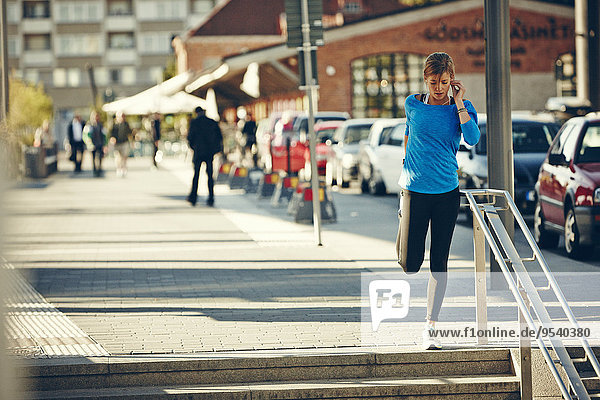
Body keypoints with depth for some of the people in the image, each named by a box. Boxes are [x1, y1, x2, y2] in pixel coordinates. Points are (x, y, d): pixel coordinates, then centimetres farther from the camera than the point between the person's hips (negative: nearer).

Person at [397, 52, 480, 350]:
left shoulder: (462, 109, 0)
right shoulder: (413, 105, 3)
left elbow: (473, 139, -18)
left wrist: (459, 104, -16)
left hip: (447, 192, 0)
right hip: (414, 191, 0)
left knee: (439, 263, 0)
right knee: (411, 264, -3)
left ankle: (430, 326, 7)